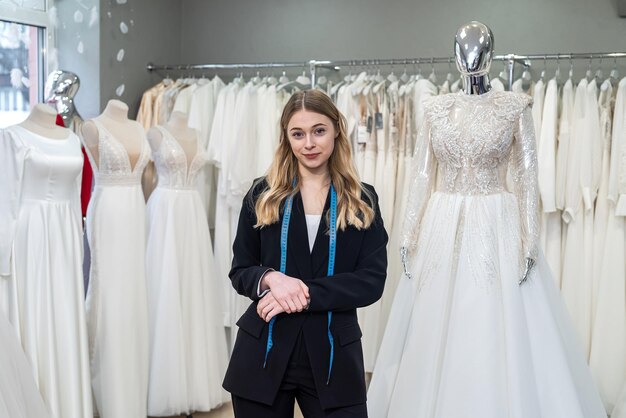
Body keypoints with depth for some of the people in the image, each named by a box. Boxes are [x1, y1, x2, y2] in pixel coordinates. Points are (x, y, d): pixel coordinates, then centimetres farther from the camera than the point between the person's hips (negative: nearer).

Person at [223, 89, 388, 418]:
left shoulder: (362, 201, 2)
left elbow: (372, 281, -5)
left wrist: (306, 293, -18)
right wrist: (270, 278, -17)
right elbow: (239, 271, 5)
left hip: (333, 355, 0)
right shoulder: (262, 195, 4)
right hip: (264, 353, 1)